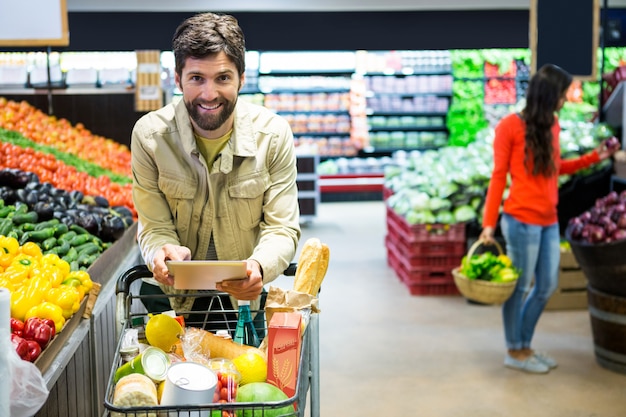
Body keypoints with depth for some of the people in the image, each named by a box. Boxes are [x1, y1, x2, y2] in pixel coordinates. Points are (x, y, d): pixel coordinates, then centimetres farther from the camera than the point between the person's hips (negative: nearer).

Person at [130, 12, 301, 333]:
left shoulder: (273, 134, -13)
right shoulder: (149, 135, -13)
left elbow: (283, 228, -11)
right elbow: (154, 226, -9)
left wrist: (259, 267, -34)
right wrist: (162, 253, -34)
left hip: (245, 294, 0)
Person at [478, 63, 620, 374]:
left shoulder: (552, 126, 10)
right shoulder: (510, 125, -8)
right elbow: (498, 176, -7)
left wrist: (594, 157, 14)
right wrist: (489, 224, -10)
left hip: (549, 221, 7)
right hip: (522, 220, -7)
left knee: (546, 286, 13)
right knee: (519, 287, 3)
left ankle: (525, 345, 29)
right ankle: (514, 352, 18)